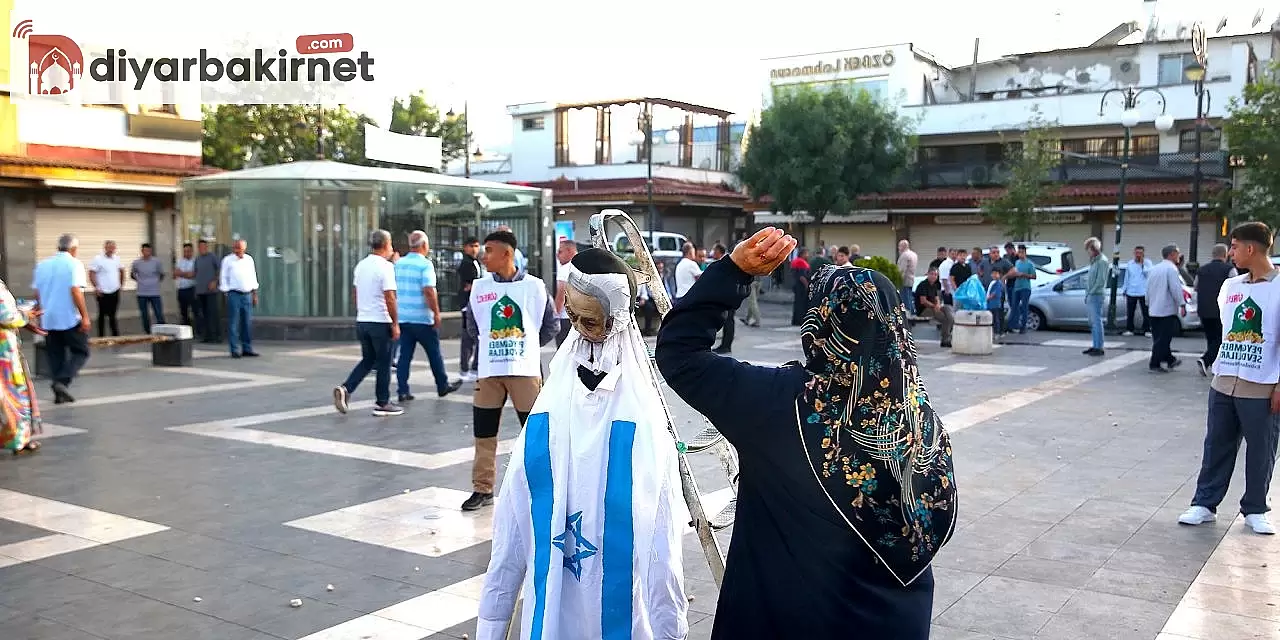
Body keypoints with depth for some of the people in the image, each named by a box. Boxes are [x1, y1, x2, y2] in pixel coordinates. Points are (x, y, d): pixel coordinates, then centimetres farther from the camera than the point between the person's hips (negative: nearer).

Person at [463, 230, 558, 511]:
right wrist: (491, 346, 11)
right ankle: (483, 488, 19)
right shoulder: (479, 287, 5)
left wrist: (528, 347, 5)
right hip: (489, 372, 3)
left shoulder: (534, 286, -3)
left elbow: (552, 326, 5)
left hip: (526, 370, -3)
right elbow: (473, 326, 17)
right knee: (483, 432, 6)